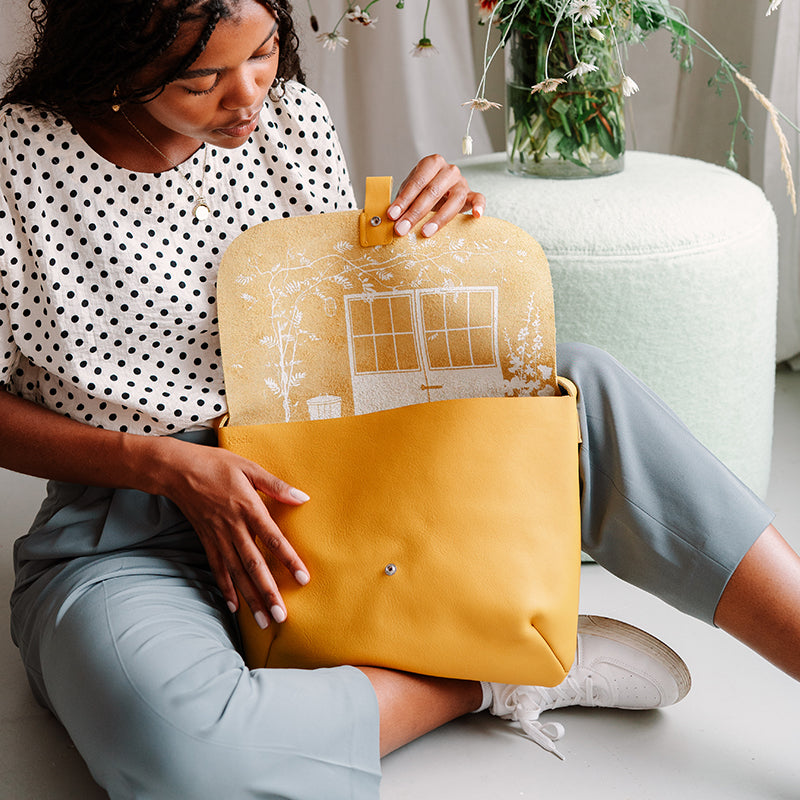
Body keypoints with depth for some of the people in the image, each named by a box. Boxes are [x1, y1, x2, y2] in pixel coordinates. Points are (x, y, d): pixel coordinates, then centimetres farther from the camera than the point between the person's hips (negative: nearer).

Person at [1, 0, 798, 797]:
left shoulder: (293, 119, 0)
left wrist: (429, 229, -9)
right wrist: (162, 463, -19)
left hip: (308, 482, 4)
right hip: (127, 541, -4)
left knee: (585, 388, -14)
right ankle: (487, 678, -18)